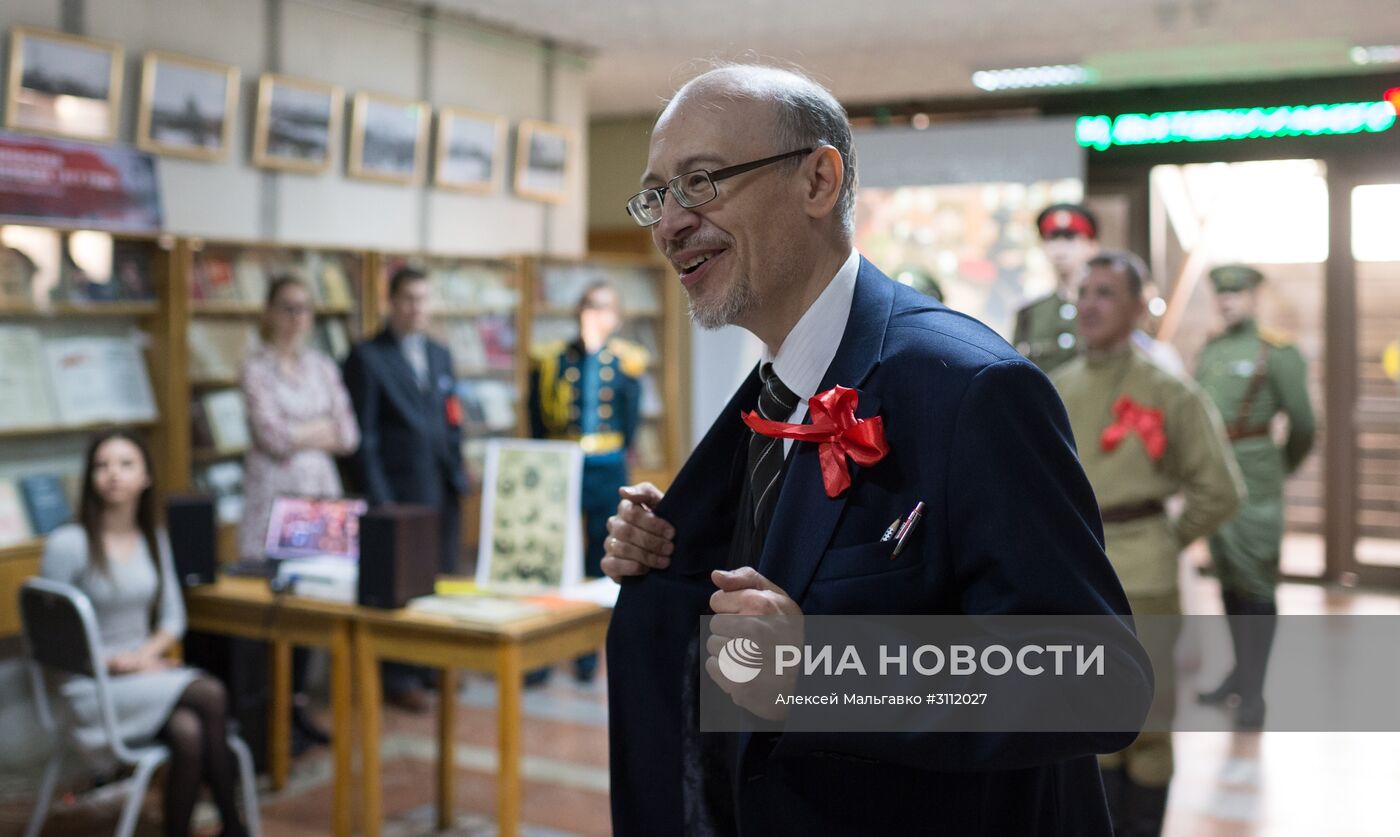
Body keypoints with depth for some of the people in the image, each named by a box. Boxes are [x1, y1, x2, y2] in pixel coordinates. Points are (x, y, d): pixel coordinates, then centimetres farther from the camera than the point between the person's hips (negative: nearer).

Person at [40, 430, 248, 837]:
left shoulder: (154, 539, 10)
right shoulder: (67, 544, -9)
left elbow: (173, 616, 13)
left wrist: (147, 653, -7)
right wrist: (115, 662, -15)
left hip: (147, 672, 5)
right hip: (93, 686, -5)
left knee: (188, 732, -29)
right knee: (210, 694, -27)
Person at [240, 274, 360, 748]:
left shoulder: (323, 367, 13)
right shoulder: (256, 367, -2)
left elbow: (348, 436, 6)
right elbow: (273, 436, -12)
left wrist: (300, 435, -4)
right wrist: (321, 429, 0)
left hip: (320, 487, 5)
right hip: (275, 491, -5)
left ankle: (299, 704, 16)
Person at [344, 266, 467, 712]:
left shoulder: (440, 354, 15)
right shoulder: (367, 356, -4)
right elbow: (364, 434, -8)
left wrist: (460, 477, 10)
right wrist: (378, 499, -12)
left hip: (444, 490, 6)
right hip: (401, 491, -6)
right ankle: (398, 678, 11)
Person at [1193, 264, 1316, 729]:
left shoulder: (1277, 351, -7)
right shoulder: (1209, 349, 11)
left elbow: (1302, 424, -2)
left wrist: (1279, 470, 10)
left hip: (1252, 478, -6)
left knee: (1254, 583, -4)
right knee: (1227, 578, 14)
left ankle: (1254, 691, 1)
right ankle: (1241, 670, 27)